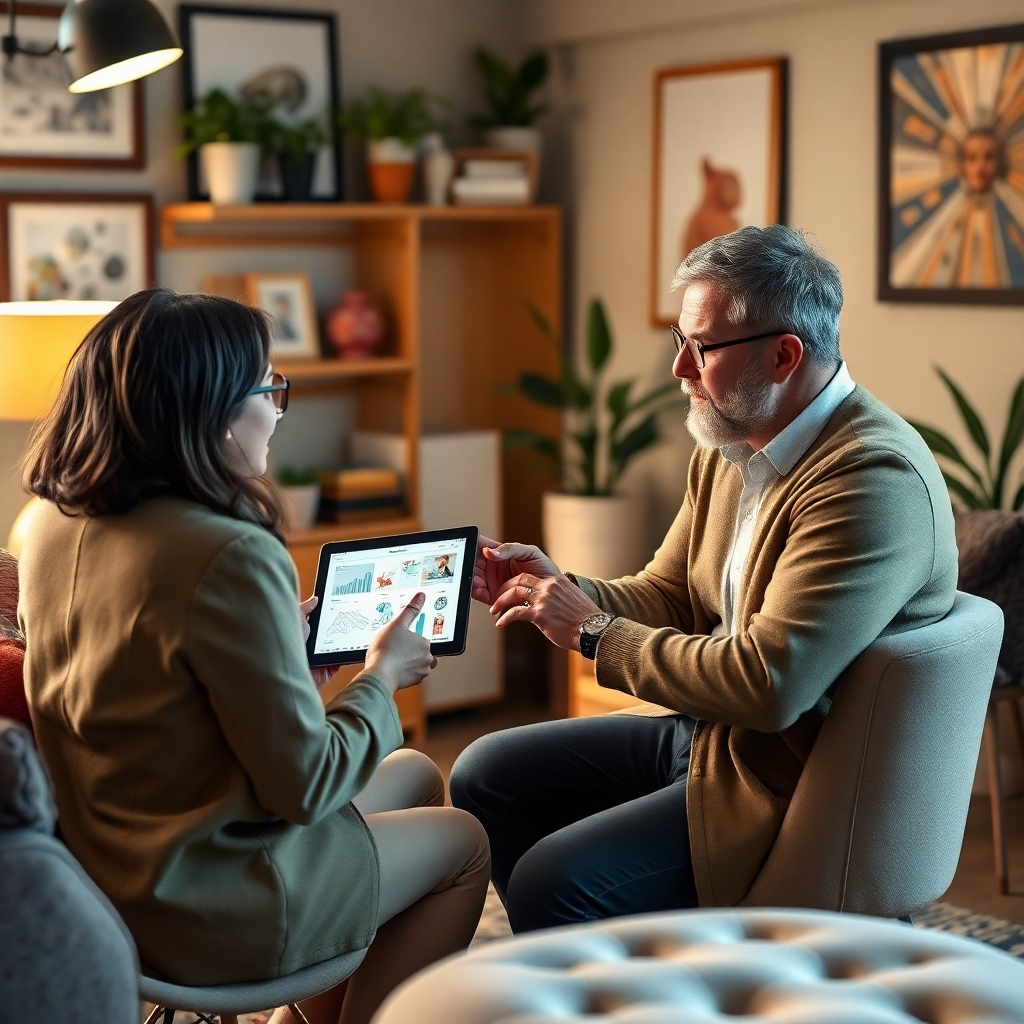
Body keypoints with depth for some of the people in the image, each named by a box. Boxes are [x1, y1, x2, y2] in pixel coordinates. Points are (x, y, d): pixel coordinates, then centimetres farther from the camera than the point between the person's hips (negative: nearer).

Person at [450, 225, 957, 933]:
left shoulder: (876, 480, -25)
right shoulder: (730, 446, 5)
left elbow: (770, 685, -31)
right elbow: (668, 597, 12)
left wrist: (594, 630, -21)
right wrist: (557, 587, -9)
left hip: (795, 784, -9)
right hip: (705, 731, 10)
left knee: (551, 881, -22)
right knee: (486, 776, 11)